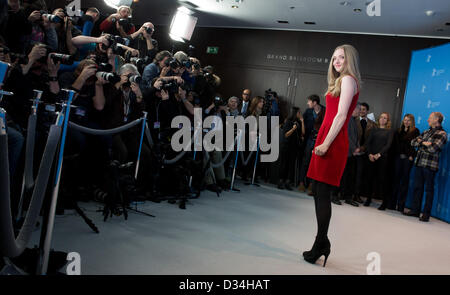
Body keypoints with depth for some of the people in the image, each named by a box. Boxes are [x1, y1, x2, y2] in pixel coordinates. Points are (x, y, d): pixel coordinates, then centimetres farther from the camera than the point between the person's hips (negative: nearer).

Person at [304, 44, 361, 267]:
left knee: (322, 193, -8)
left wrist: (326, 144, -19)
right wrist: (323, 142, 15)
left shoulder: (348, 79, -4)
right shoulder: (341, 82, 24)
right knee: (318, 192, 10)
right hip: (327, 139, 10)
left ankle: (321, 245, 0)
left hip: (333, 142, -9)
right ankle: (321, 244, 18)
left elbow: (341, 116, -14)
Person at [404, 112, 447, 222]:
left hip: (430, 165, -7)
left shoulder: (442, 134, -6)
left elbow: (433, 149, -18)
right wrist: (424, 143, -8)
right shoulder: (426, 132, 17)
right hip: (419, 163, 7)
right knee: (417, 187, 10)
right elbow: (413, 142, 10)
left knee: (429, 189, 1)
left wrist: (421, 143, -2)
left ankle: (426, 214, 7)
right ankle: (415, 210, 19)